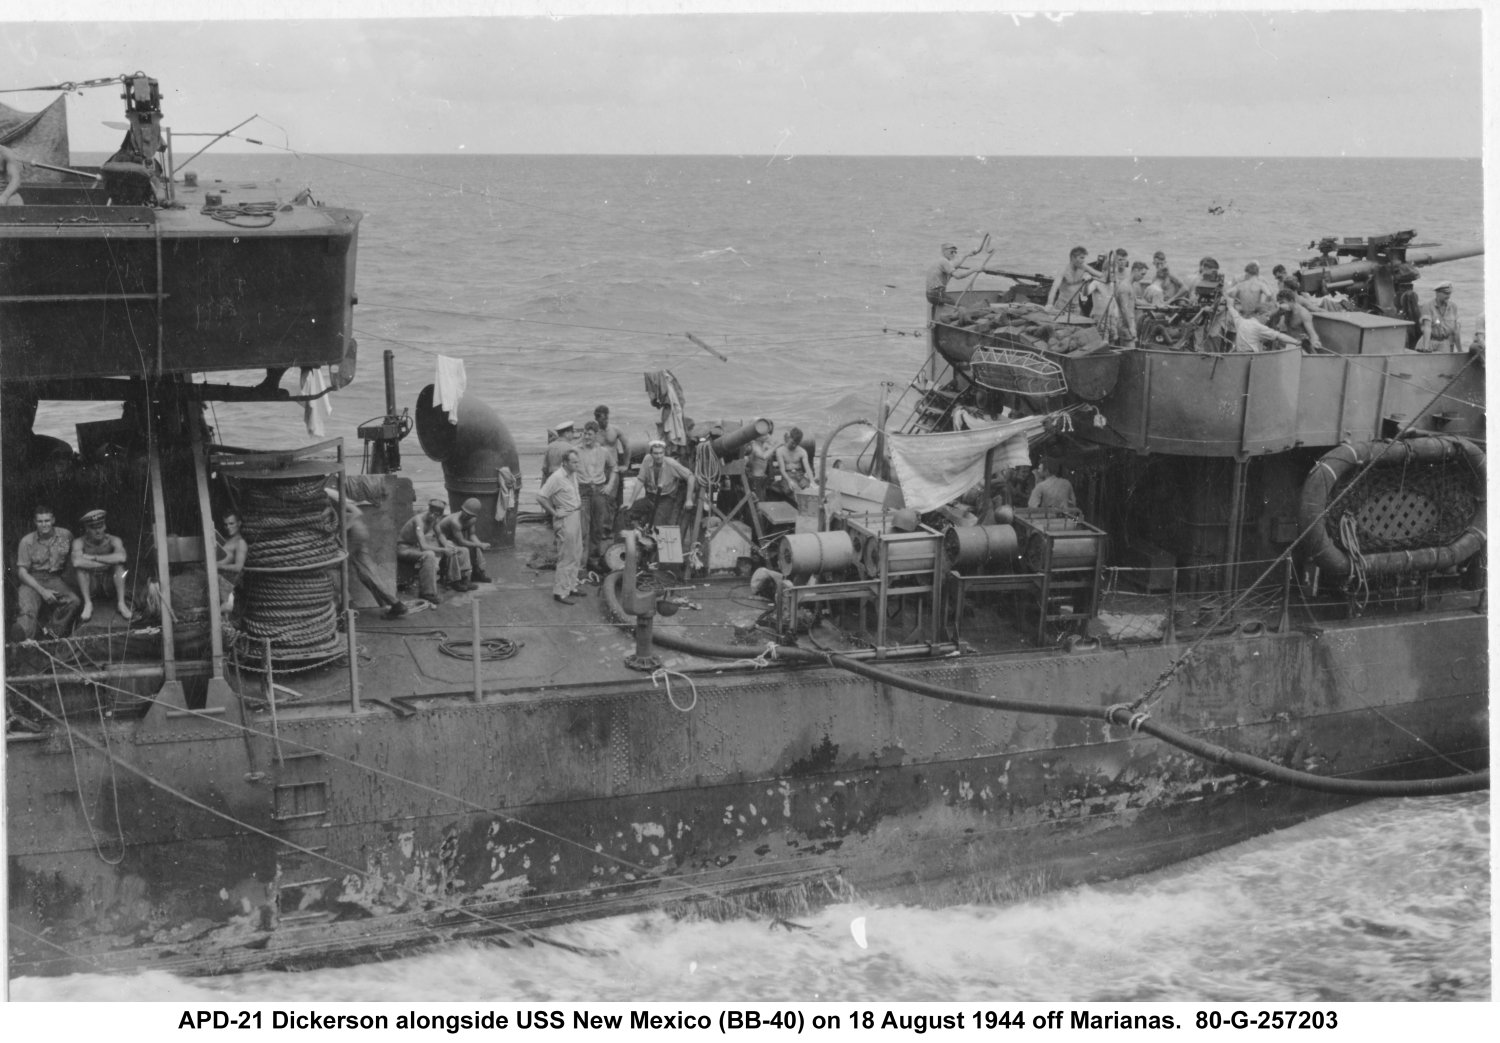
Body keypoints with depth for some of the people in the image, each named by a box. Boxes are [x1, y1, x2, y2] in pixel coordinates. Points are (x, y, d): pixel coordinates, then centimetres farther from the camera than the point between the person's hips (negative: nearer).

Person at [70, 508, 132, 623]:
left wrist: (93, 558, -28)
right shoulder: (80, 542, -11)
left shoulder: (113, 540, -11)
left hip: (109, 582, 0)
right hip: (90, 584, 0)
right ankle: (88, 604, -21)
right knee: (80, 566, -26)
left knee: (119, 565, -25)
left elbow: (121, 557, -34)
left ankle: (121, 603, -22)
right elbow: (77, 562, -33)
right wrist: (107, 562, -29)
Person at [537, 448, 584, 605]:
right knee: (567, 558, -5)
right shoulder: (557, 478, -20)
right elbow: (540, 497, -23)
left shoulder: (573, 474, 6)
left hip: (575, 517, 9)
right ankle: (560, 592, 0)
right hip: (565, 520, -9)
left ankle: (571, 586, 27)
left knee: (577, 556, 16)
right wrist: (554, 513, -17)